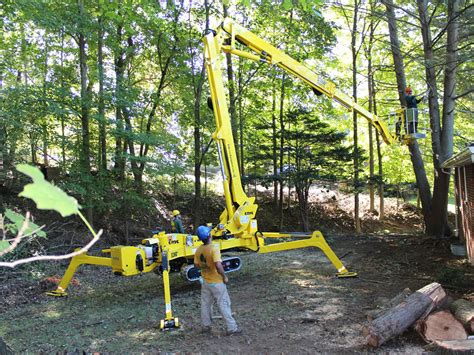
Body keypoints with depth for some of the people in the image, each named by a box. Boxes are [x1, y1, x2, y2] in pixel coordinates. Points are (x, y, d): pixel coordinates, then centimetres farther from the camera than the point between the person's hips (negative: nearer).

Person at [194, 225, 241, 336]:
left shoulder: (198, 250, -3)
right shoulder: (214, 248, -25)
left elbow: (197, 265, 8)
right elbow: (218, 265, -33)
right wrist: (224, 277, -19)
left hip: (205, 282, 6)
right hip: (216, 282, -6)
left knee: (205, 304, 18)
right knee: (224, 305, 2)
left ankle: (205, 326, 29)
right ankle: (232, 328, 7)